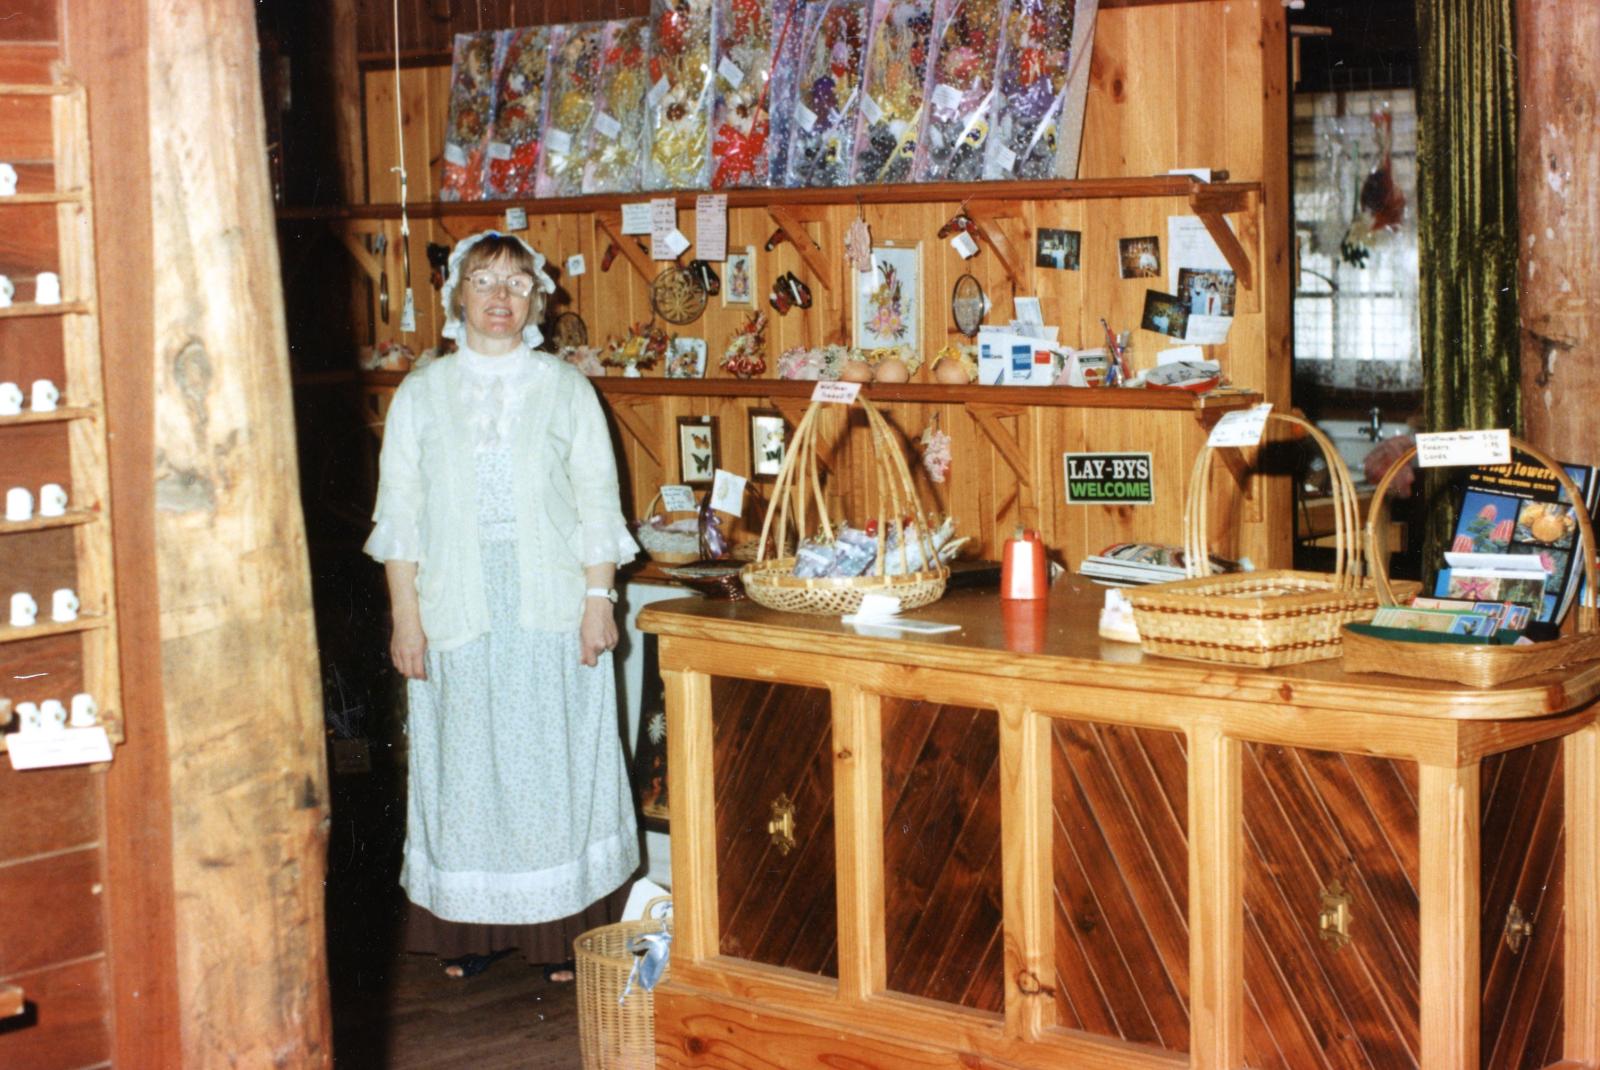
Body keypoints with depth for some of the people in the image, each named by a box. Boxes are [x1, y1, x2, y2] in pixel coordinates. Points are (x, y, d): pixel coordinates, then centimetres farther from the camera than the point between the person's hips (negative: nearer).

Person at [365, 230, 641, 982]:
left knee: (553, 759, 1)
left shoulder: (565, 389, 5)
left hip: (552, 610, 0)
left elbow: (597, 501, 4)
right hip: (457, 612, 1)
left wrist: (599, 597, -5)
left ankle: (560, 929, 9)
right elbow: (400, 512, 5)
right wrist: (406, 615, -1)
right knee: (463, 761, 4)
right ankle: (470, 929, 13)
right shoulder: (422, 394, 6)